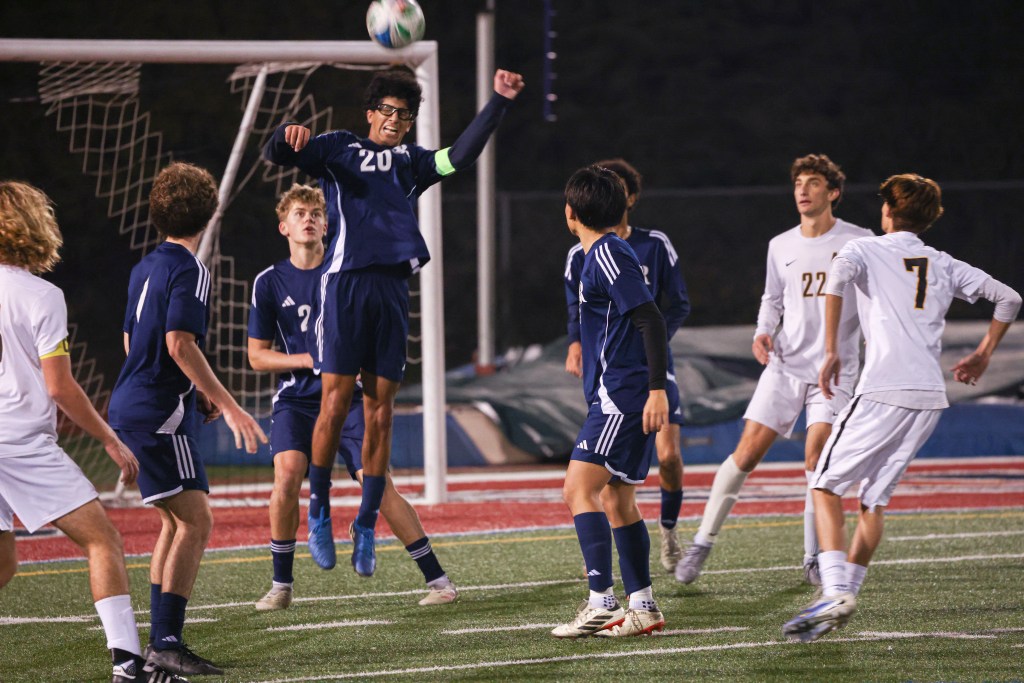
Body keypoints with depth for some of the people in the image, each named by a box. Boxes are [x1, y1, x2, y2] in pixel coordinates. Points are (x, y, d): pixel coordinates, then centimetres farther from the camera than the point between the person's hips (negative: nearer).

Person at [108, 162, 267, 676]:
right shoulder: (188, 270, -12)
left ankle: (160, 642, 17)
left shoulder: (146, 267, 16)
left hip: (130, 406, 10)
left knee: (176, 522, 16)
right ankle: (166, 643, -17)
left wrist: (200, 393, 29)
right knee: (195, 521, -11)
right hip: (159, 413, -10)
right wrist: (228, 406, -18)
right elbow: (180, 344, -21)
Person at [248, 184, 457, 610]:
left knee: (377, 483, -12)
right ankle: (281, 585, -8)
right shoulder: (270, 283, 2)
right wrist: (310, 359, -10)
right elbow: (257, 355, 5)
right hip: (296, 399, 0)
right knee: (287, 473, -23)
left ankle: (437, 579, -3)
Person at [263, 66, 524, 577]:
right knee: (335, 403, -8)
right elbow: (277, 154, 3)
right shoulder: (339, 149, 13)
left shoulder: (411, 162, 23)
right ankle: (319, 513, 7)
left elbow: (460, 156, 10)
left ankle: (365, 528, 7)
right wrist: (287, 135, -20)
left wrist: (498, 103, 2)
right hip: (345, 284, -3)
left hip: (392, 289, 4)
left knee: (380, 413, 2)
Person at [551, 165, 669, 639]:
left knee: (579, 489, -15)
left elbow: (651, 319, -20)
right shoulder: (603, 254, 18)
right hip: (621, 398, 11)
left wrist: (657, 389, -24)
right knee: (616, 498, 13)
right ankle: (642, 607, 16)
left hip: (622, 395, -11)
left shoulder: (607, 255, -12)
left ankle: (601, 602, -20)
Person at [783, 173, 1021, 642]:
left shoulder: (865, 250, 6)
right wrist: (982, 355, 29)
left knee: (826, 485, 0)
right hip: (931, 396, 5)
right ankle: (845, 593, 12)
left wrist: (831, 352, -15)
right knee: (873, 498, 14)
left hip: (884, 392, -5)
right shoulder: (944, 265, 19)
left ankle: (835, 592, -17)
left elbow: (840, 274, -17)